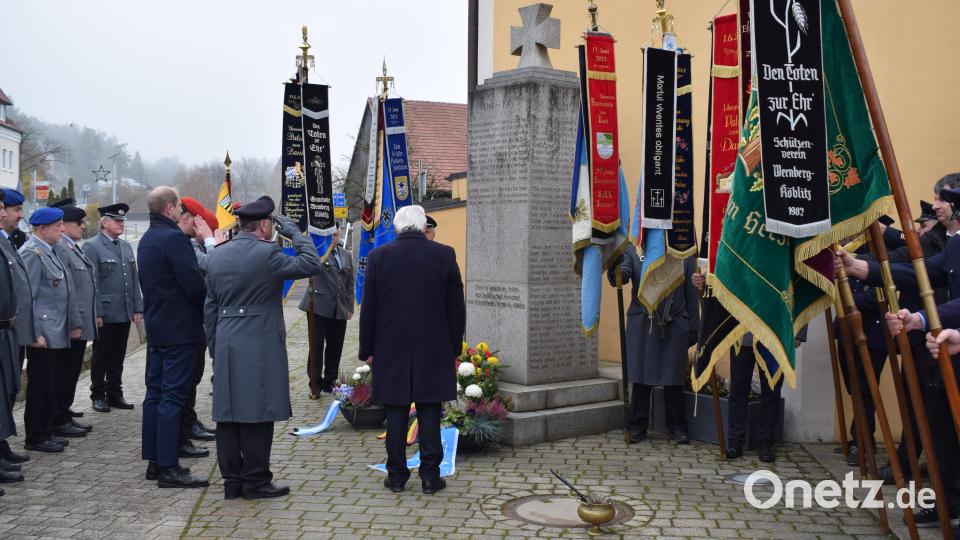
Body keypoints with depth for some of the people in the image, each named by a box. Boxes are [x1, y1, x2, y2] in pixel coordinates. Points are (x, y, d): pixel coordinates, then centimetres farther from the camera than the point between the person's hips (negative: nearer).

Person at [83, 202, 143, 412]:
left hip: (125, 314, 6)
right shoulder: (92, 246, -6)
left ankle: (115, 394, 22)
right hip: (105, 314, -6)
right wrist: (96, 313, -15)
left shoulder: (126, 246, 14)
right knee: (101, 357, 5)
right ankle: (98, 396, 16)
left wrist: (138, 308, 9)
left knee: (118, 357, 13)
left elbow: (134, 279, 15)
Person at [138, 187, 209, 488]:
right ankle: (168, 468, -4)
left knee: (155, 393, 13)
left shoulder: (146, 240, 14)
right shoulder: (174, 238, -16)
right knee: (173, 396, -7)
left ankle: (154, 461, 20)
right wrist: (209, 307, -4)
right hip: (179, 328, -10)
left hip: (155, 327, 10)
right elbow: (194, 285, -19)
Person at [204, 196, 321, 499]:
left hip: (226, 346, 7)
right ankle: (255, 480, 7)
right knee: (257, 414, 1)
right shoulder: (267, 254, -12)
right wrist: (293, 231, 0)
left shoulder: (217, 255, 10)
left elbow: (210, 306, 14)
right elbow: (311, 264, -9)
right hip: (260, 346, -7)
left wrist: (214, 347, 19)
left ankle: (232, 480, 17)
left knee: (228, 414, 9)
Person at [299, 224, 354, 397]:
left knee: (335, 348, 9)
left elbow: (350, 284, 15)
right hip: (319, 306, -4)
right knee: (316, 346, -1)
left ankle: (329, 381, 23)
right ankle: (315, 384, 8)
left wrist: (350, 308, 10)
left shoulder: (347, 256, 14)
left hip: (339, 310, 5)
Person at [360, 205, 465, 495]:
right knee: (429, 415, 6)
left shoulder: (379, 256, -3)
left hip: (391, 351, 0)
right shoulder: (444, 255, -3)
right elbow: (456, 307, 0)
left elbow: (368, 308, 1)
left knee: (396, 415, 8)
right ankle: (430, 476, 11)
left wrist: (367, 349, 9)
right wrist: (454, 347, 10)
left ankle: (396, 476, 15)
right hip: (434, 351, 0)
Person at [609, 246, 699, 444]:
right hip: (642, 325, 0)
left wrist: (693, 329, 6)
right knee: (640, 378, 5)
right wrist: (615, 268, -35)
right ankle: (638, 427, 17)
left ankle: (677, 427, 20)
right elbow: (620, 275, -11)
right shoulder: (632, 250, 5)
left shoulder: (685, 253, 8)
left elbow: (692, 294, 8)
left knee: (673, 379, 7)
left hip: (675, 326, 1)